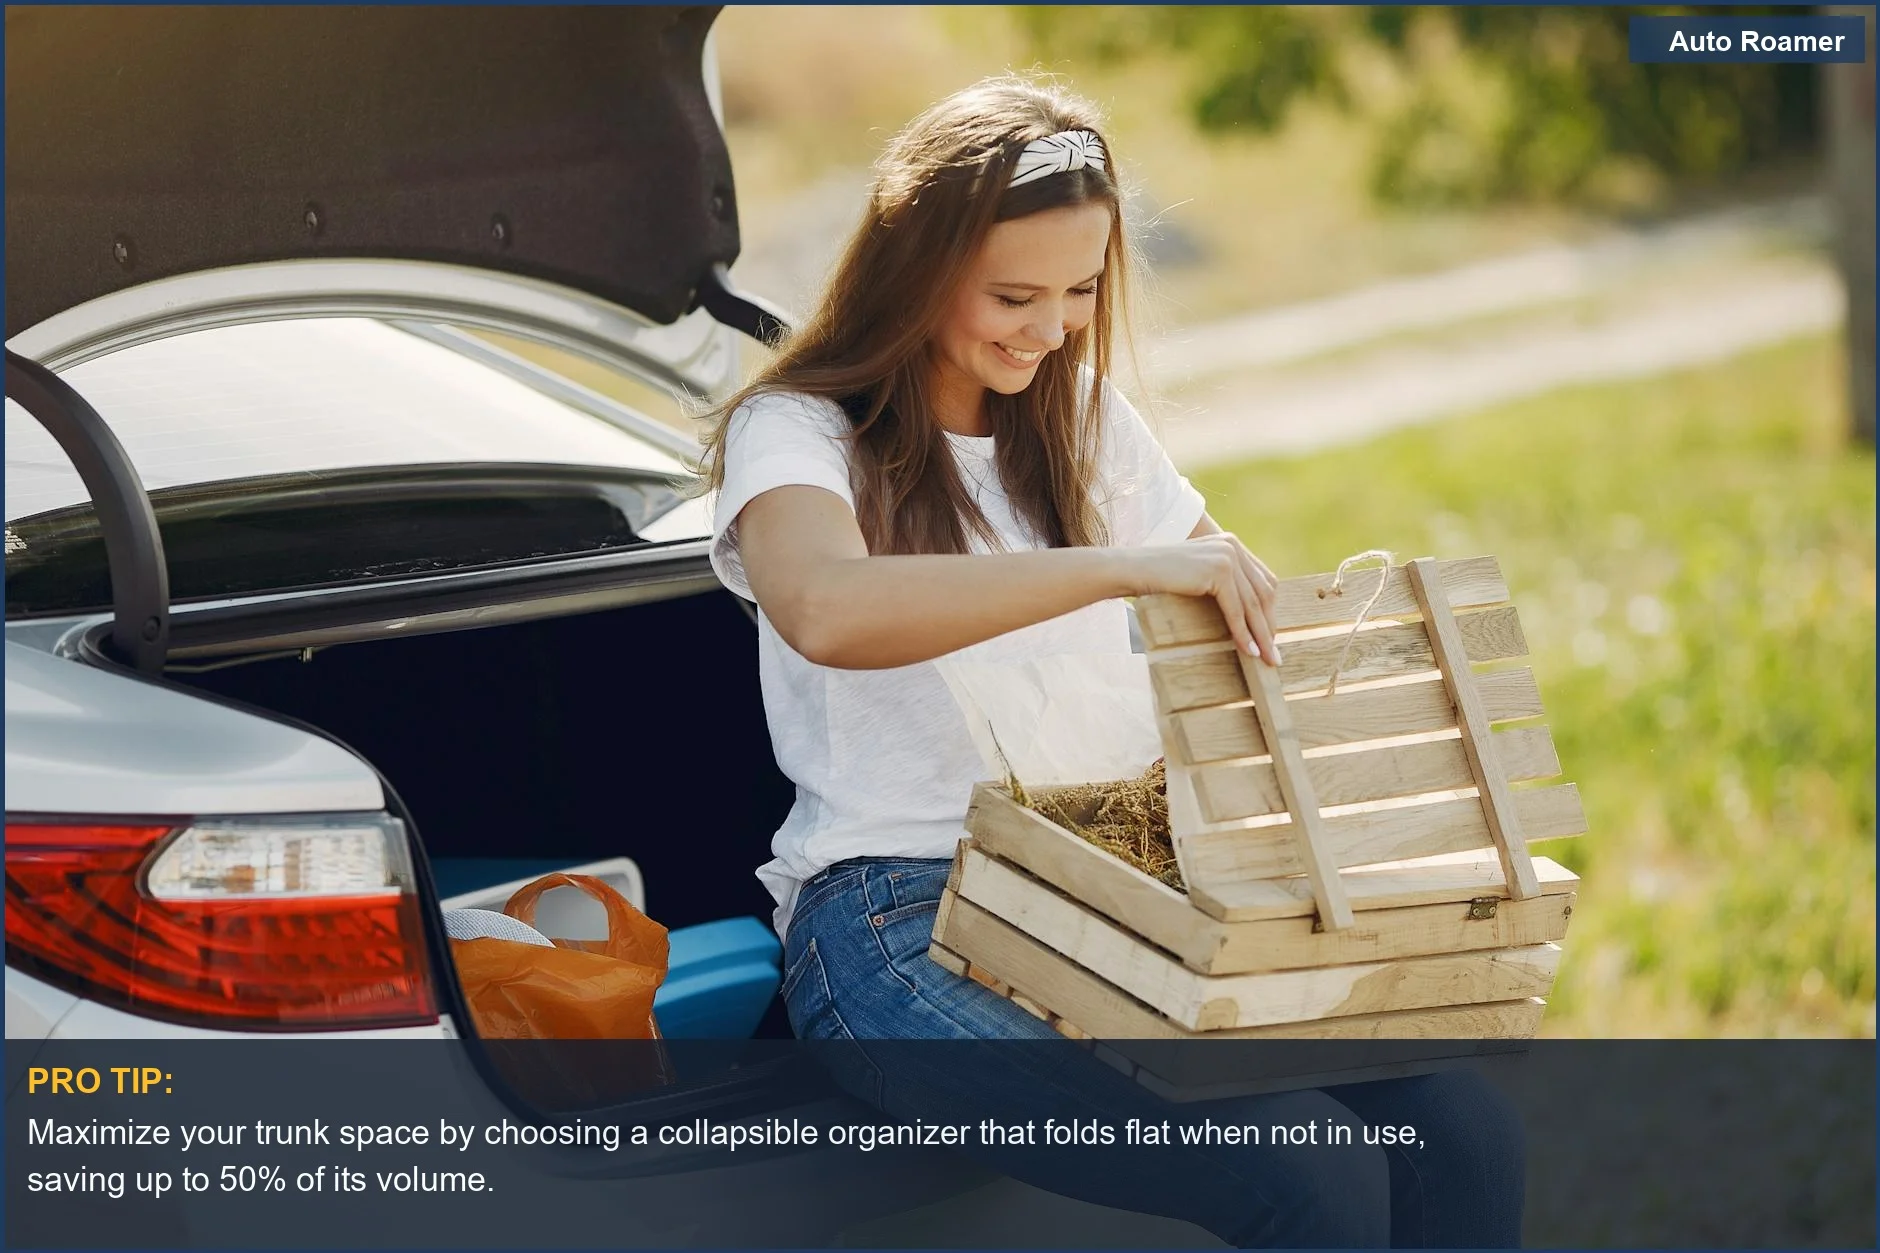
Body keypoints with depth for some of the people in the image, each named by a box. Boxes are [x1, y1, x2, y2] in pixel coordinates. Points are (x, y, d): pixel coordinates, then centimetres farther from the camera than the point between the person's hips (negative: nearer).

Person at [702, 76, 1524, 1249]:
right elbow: (823, 608, -28)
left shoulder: (1084, 417, 17)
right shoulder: (795, 434, -4)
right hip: (899, 918, -6)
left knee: (1466, 1134, -19)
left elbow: (1230, 593, 28)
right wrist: (1121, 567, -32)